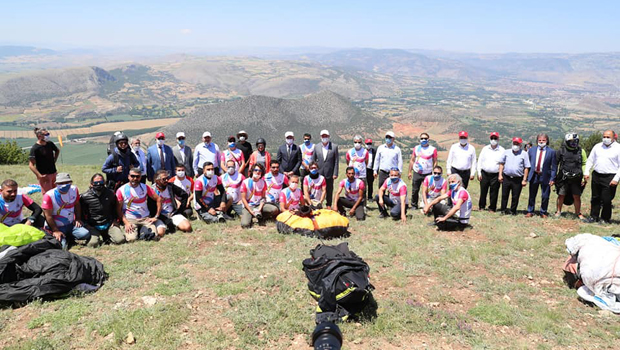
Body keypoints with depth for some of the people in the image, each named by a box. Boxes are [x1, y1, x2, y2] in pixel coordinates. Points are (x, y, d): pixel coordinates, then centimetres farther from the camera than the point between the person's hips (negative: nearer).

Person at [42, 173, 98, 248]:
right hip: (57, 227, -4)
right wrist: (55, 231, -15)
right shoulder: (49, 196, -17)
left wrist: (78, 219, 5)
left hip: (71, 224, 4)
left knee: (86, 234, -19)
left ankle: (69, 238, 8)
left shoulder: (74, 190, -2)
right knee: (62, 246, -25)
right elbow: (48, 216, -14)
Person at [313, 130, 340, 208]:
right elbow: (313, 161, 8)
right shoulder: (316, 147, 4)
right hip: (319, 173, 2)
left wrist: (335, 173, -7)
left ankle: (329, 205, 20)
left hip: (329, 174, -2)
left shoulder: (334, 147, -3)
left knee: (329, 190, 8)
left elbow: (336, 161, -3)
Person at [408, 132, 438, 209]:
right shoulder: (416, 148, 9)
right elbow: (412, 160, 13)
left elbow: (435, 162, 4)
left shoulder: (433, 149, 2)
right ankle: (414, 205, 18)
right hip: (417, 173, 2)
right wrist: (410, 172, 9)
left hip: (428, 174, -2)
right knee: (415, 190, 5)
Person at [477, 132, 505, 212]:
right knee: (483, 191, 6)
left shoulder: (502, 150, 3)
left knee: (494, 192, 2)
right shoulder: (485, 149, 10)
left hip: (495, 175, -2)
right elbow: (480, 161, 11)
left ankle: (492, 208, 14)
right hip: (484, 173, 2)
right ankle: (481, 206, 20)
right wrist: (479, 173, 4)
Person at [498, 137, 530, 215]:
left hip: (518, 179, -2)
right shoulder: (506, 152, 9)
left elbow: (526, 168, 1)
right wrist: (500, 175, 3)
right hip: (506, 177, 2)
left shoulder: (524, 154, 2)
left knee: (515, 197, 4)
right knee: (504, 195, 6)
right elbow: (501, 163, 12)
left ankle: (513, 211, 17)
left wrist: (524, 180, -4)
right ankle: (503, 210, 16)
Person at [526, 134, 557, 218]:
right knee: (532, 195, 9)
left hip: (545, 176, -2)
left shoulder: (551, 151, 0)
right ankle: (530, 211, 20)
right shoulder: (531, 150, 7)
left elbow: (554, 166, -1)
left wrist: (552, 178, -7)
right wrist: (526, 176, 4)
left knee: (545, 196, 4)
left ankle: (543, 212, 19)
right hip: (533, 176, 2)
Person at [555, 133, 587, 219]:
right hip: (563, 178, 0)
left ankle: (578, 213, 18)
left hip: (576, 179, 1)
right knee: (561, 195, 5)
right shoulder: (561, 151, 1)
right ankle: (558, 212, 19)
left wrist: (584, 177, 2)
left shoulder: (581, 151, 3)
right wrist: (555, 176, 6)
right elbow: (556, 163, 9)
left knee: (577, 196, 4)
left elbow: (584, 164, 8)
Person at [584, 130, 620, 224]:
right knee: (595, 198, 13)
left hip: (610, 178, -4)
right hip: (596, 176, 4)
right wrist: (586, 172, 6)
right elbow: (590, 160, 15)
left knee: (606, 199, -1)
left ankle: (605, 218, 14)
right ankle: (594, 216, 24)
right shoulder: (597, 146, 10)